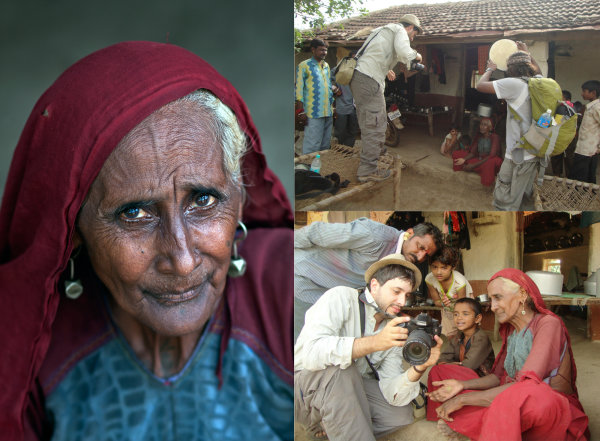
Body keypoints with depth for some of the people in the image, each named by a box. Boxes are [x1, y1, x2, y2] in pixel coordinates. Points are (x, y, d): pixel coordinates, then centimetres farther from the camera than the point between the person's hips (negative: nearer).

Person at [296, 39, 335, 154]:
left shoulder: (326, 65, 18)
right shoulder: (304, 66, -3)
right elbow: (299, 88, -6)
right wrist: (300, 109, -13)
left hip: (328, 113, 7)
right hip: (313, 114, -7)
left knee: (326, 144, 12)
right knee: (312, 145, -9)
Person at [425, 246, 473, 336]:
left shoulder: (459, 282, -37)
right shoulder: (429, 279, -27)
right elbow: (436, 301, -15)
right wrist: (443, 303, -35)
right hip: (447, 311, 3)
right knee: (446, 338, 9)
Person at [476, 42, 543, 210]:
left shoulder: (514, 84, -14)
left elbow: (480, 85, -8)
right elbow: (538, 71, 35)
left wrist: (490, 69, 11)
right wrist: (526, 53, 42)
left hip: (518, 156, -8)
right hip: (534, 153, 8)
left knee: (505, 203, -4)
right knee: (526, 200, 19)